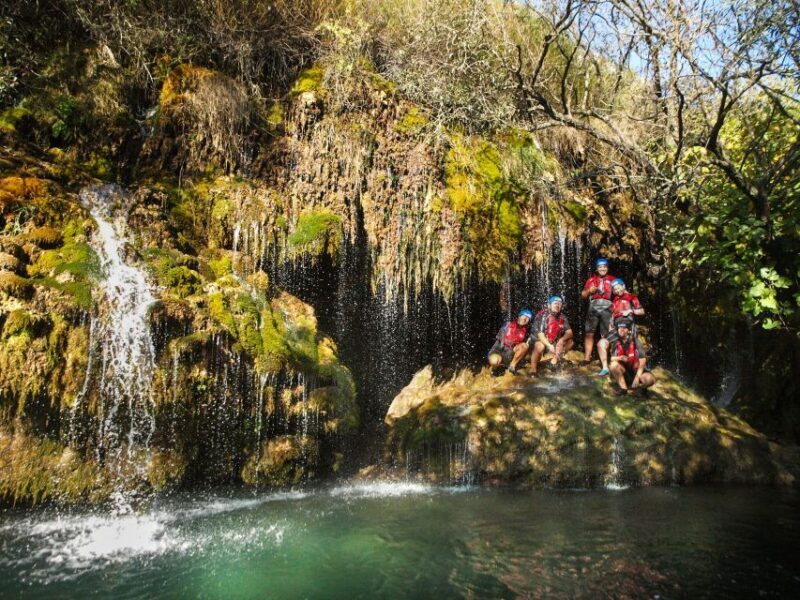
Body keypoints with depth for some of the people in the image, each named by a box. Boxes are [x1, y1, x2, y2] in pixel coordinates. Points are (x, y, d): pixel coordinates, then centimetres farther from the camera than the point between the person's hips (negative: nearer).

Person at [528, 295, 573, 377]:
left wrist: (562, 340, -26)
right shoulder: (542, 315, -19)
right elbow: (539, 334, -25)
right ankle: (533, 368, -19)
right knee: (540, 346, -38)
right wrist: (549, 346, -35)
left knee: (570, 342, -5)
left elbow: (569, 332, -5)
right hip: (538, 339, -6)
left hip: (553, 341, 7)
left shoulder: (562, 317, -1)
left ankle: (555, 359, 8)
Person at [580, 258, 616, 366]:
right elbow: (583, 295, 16)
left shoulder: (612, 279, 12)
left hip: (607, 308, -1)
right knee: (589, 333, -3)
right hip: (593, 307, 1)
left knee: (606, 335, -2)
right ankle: (587, 357, 1)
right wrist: (589, 291, -1)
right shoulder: (591, 280, 14)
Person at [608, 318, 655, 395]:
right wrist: (620, 358, -28)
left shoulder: (635, 342, -14)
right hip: (625, 372, 2)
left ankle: (632, 388, 0)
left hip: (637, 371, -2)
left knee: (650, 379, -30)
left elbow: (642, 361, -15)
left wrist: (637, 378, -19)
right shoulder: (617, 343, -5)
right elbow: (612, 359, -6)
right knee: (614, 365, -27)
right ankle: (623, 388, -11)